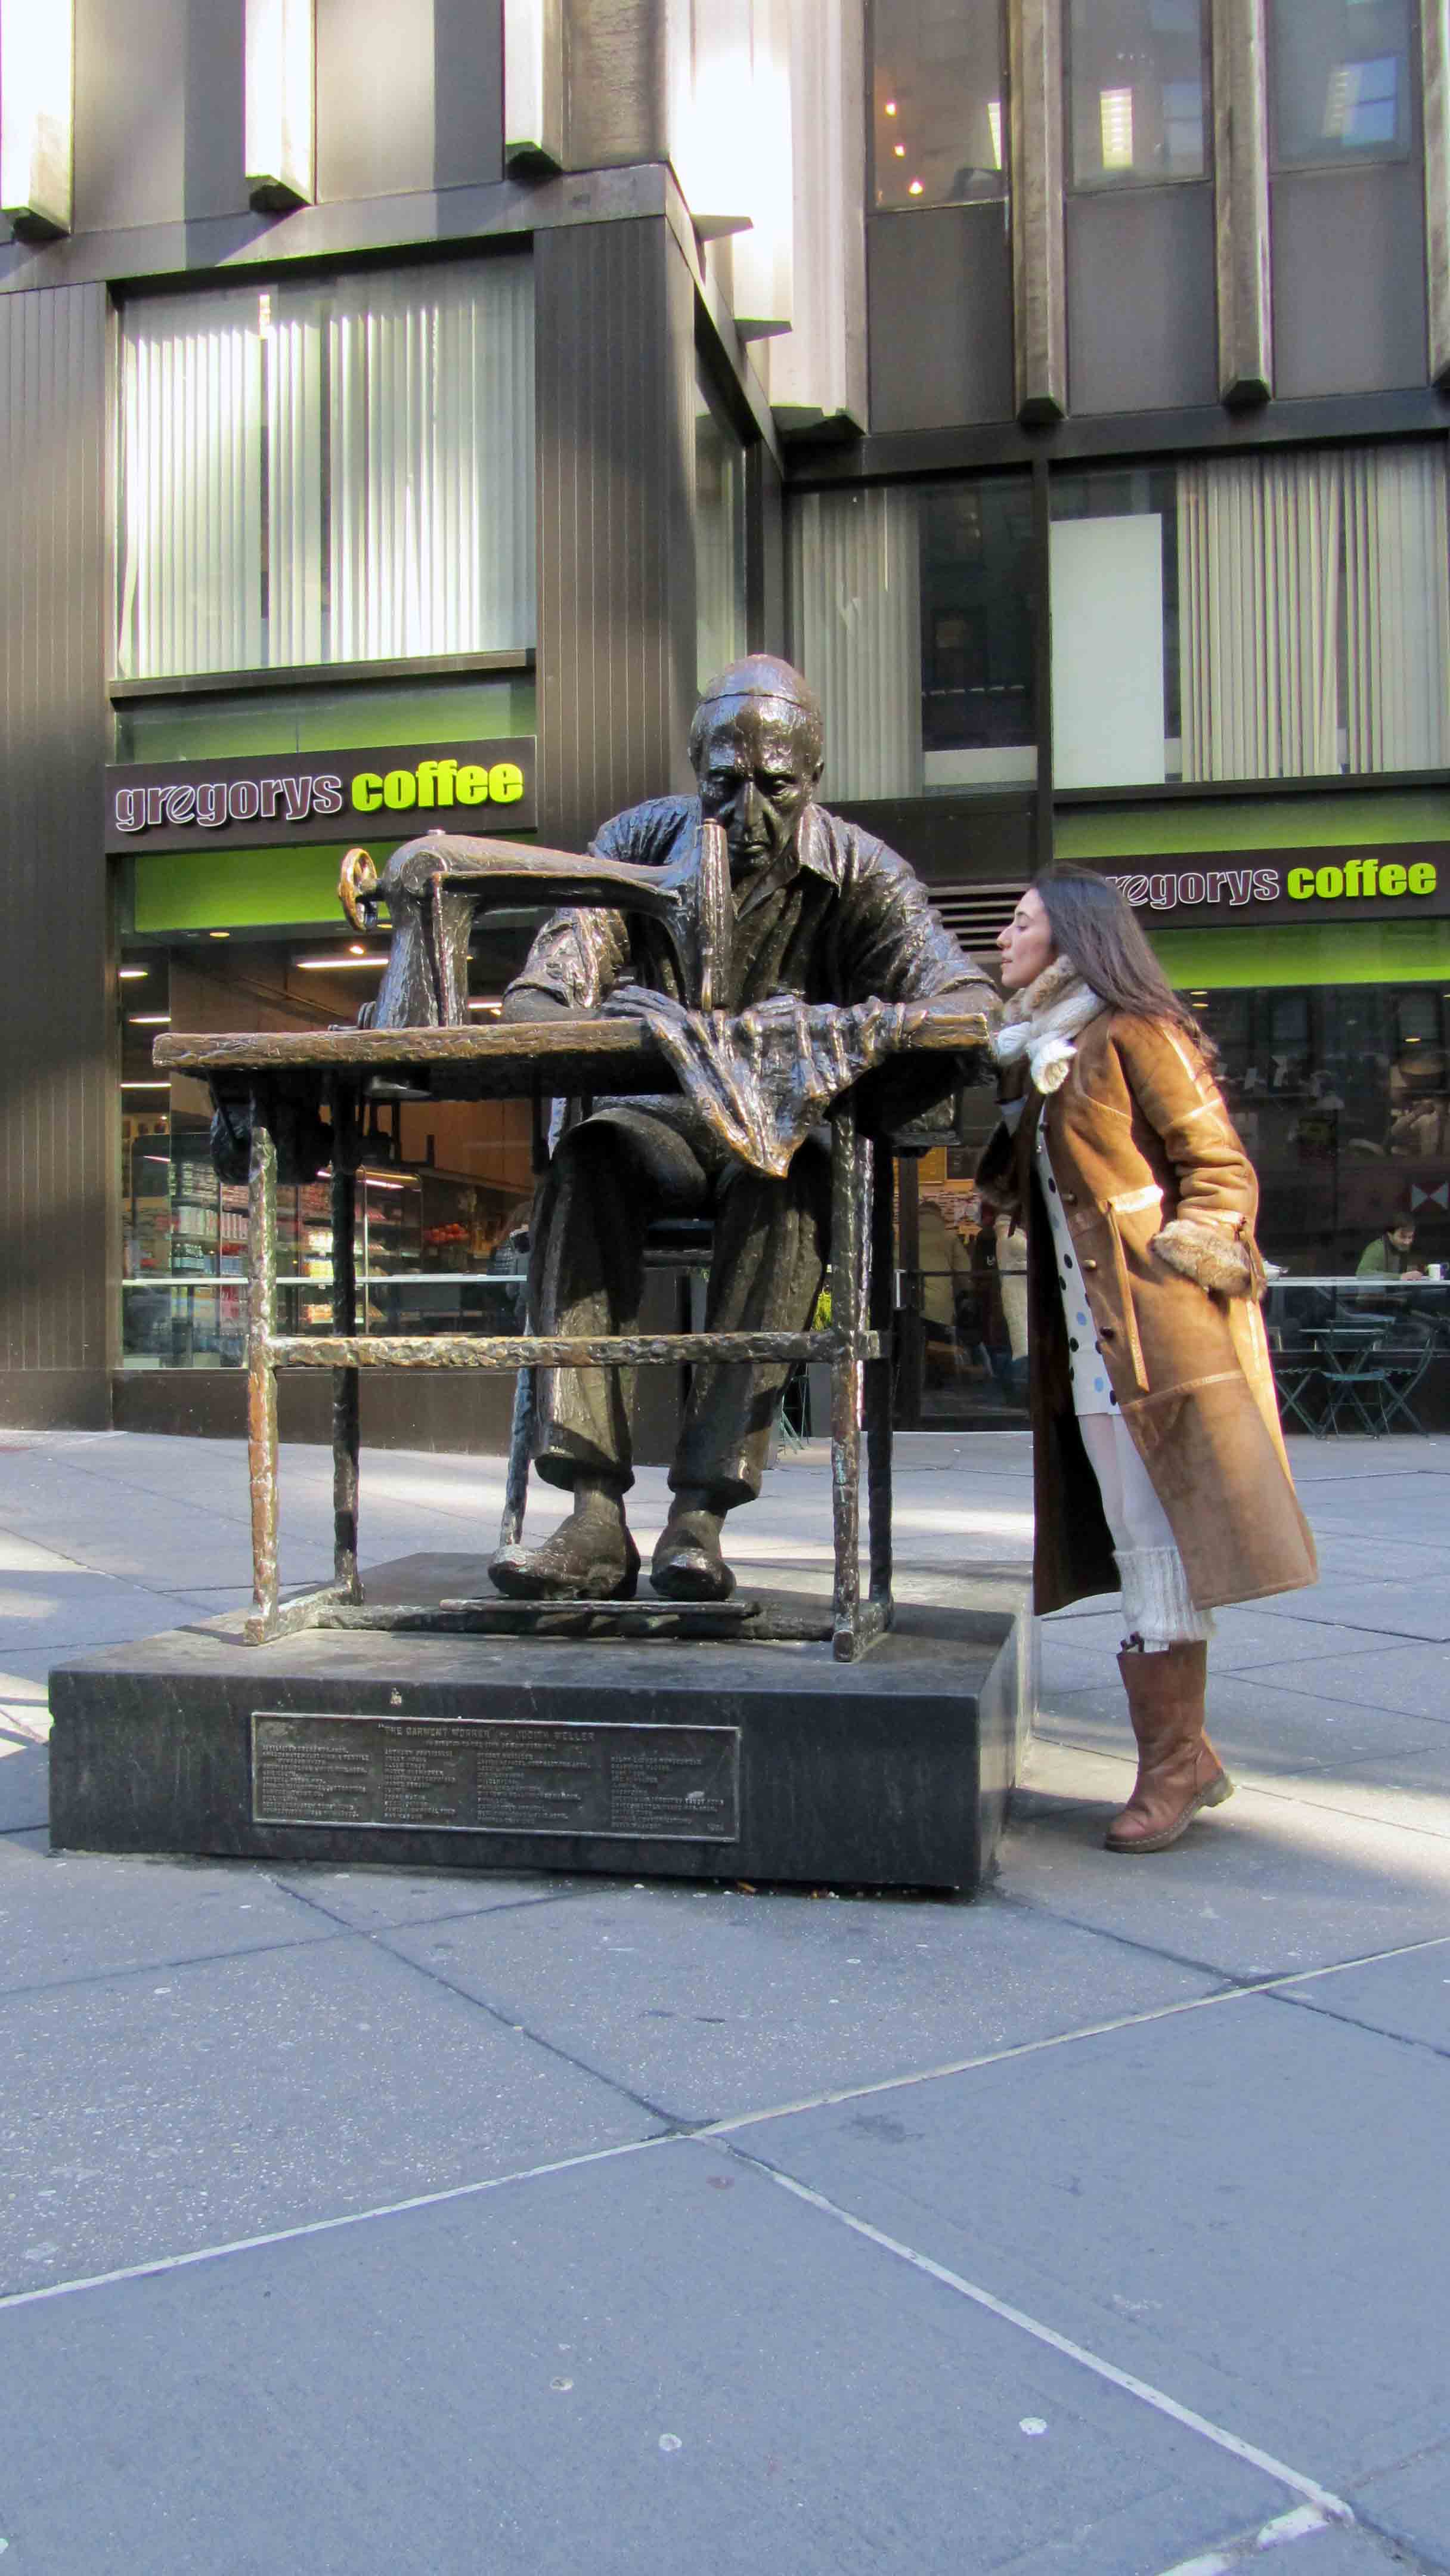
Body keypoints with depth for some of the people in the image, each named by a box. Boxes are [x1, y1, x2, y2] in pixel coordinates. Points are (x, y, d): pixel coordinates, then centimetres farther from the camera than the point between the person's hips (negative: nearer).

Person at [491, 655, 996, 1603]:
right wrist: (575, 1023, -36)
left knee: (784, 1191, -37)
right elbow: (539, 991, -9)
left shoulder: (859, 874, -3)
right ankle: (596, 1517, -37)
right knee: (584, 1164, -32)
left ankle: (700, 1514, -37)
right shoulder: (643, 842, 2)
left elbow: (966, 999, -16)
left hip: (792, 1126, -1)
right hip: (661, 1117, 2)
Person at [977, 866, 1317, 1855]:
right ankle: (1183, 1755, 16)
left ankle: (1175, 1762, 3)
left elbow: (1221, 1165, -7)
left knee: (1161, 1544, -4)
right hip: (1086, 1338, 8)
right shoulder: (1033, 1053, 20)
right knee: (1138, 1547, 9)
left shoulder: (1135, 1034, -5)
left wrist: (1185, 1257, -15)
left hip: (1159, 1330, -8)